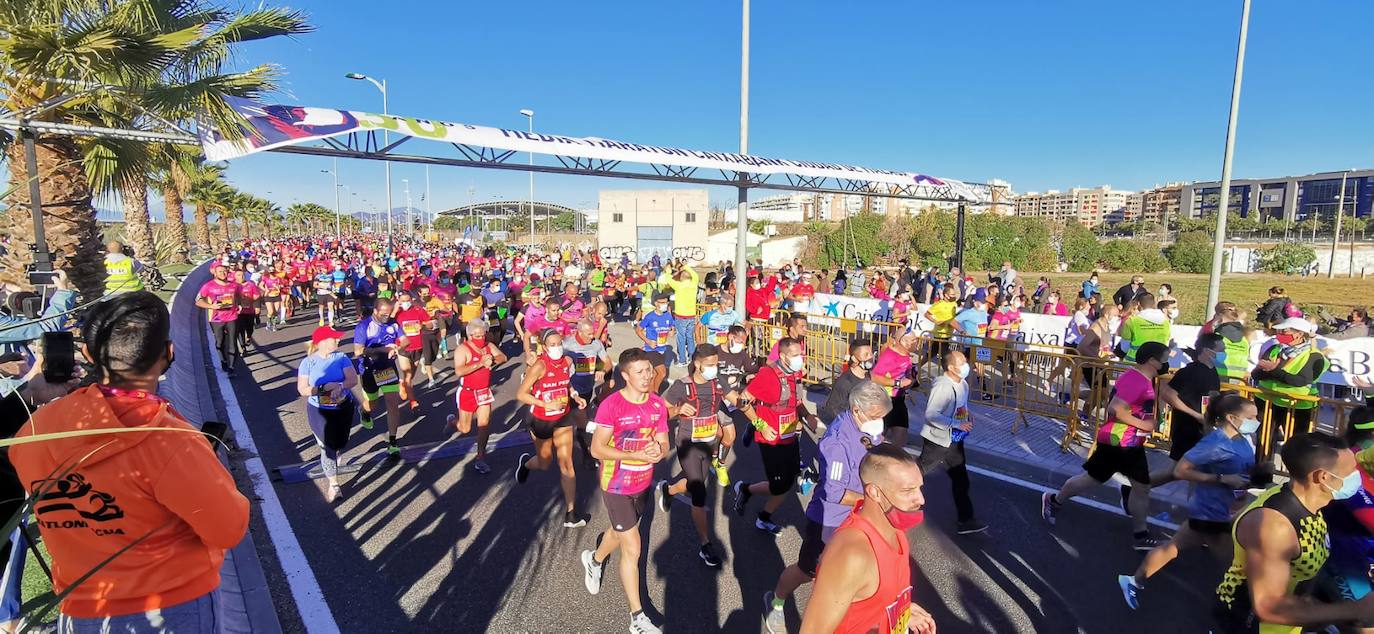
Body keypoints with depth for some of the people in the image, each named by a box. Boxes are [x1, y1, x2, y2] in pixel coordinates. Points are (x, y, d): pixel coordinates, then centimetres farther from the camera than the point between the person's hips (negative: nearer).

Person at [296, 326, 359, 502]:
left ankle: (330, 465, 50)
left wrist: (340, 385, -30)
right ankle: (334, 485, 6)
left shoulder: (341, 357, -4)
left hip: (343, 408, 2)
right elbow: (302, 389, -13)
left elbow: (353, 379, -12)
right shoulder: (308, 362, -9)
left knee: (339, 444, 16)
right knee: (328, 447, -4)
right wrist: (323, 388, -26)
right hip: (320, 411, -2)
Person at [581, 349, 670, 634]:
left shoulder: (658, 404, -6)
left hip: (643, 484, 6)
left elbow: (664, 445, 0)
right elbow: (597, 449, -21)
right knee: (632, 549, -1)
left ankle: (594, 560, 60)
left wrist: (658, 451, -24)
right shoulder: (611, 406, -23)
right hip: (617, 487, -6)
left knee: (621, 532, 28)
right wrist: (636, 455, -30)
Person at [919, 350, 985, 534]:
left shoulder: (963, 384, 4)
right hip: (937, 440, -8)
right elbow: (930, 414, -27)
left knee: (960, 480, 9)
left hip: (955, 441, 8)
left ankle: (966, 520, 17)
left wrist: (968, 415, 1)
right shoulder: (941, 386, -24)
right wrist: (957, 424, -28)